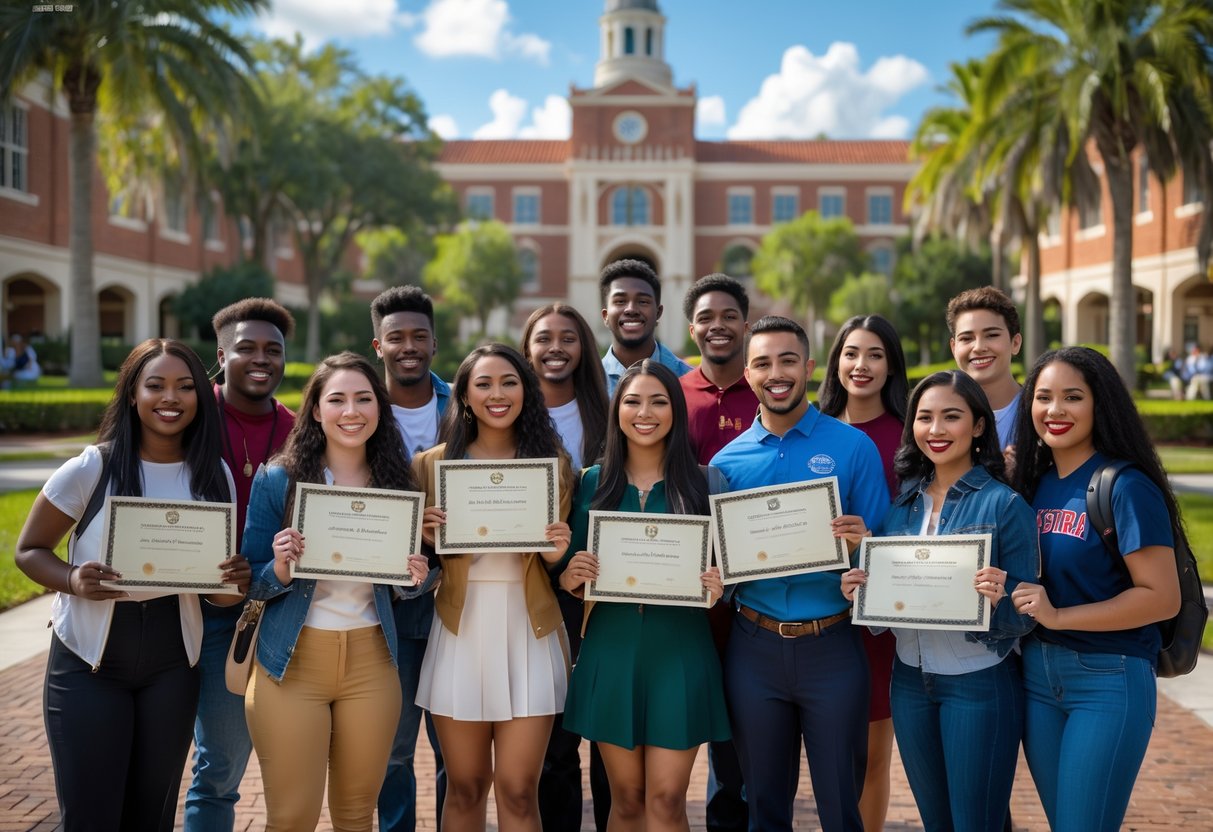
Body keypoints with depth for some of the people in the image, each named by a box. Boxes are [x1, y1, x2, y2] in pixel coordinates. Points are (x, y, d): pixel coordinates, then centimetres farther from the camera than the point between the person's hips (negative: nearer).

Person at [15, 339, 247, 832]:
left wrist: (236, 582, -17)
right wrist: (74, 581, -25)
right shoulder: (91, 468, -12)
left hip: (172, 664, 3)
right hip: (88, 660, -3)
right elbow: (29, 551, -4)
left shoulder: (215, 476, -1)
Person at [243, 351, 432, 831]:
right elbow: (250, 584, -2)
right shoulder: (278, 480, -6)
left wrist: (418, 577, -11)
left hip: (371, 661, 3)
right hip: (292, 662, -2)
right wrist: (281, 567, -23)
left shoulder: (397, 481, 2)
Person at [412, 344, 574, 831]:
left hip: (528, 630, 0)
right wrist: (425, 537, -12)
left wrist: (557, 554, -11)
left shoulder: (552, 460, 6)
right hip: (459, 630, 1)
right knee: (465, 786, 8)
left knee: (518, 790, -1)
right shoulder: (432, 463, 4)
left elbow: (559, 558, 11)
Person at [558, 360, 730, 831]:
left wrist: (717, 589, -17)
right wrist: (568, 578, -12)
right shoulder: (593, 482, 5)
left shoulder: (701, 483, 0)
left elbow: (724, 565, 4)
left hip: (679, 650, -1)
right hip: (611, 651, 2)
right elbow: (570, 571, 9)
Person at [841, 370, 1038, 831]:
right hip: (910, 681, 5)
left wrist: (998, 599, -30)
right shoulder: (901, 503, 4)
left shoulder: (1005, 504, -11)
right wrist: (858, 589, -9)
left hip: (979, 684, -5)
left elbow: (1024, 614, -9)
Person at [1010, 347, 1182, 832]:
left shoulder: (1126, 487, -13)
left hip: (1109, 681, -6)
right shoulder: (1033, 482, 6)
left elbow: (1163, 598, -16)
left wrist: (1059, 616, -21)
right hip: (1036, 674, 6)